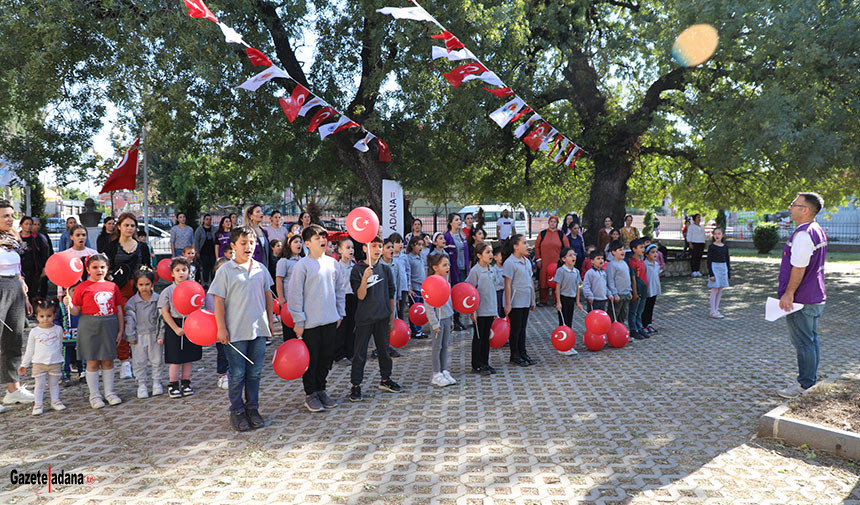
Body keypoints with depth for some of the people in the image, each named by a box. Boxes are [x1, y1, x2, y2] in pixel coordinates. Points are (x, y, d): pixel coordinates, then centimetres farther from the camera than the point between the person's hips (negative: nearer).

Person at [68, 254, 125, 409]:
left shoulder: (112, 286, 8)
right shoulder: (82, 287, 0)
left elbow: (119, 310, 10)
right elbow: (76, 311, -1)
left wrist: (121, 330, 7)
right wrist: (69, 304, -22)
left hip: (109, 326, 3)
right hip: (90, 326, -2)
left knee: (108, 360, 9)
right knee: (92, 361, 3)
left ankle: (109, 392, 20)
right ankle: (94, 395, 14)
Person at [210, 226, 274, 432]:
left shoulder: (261, 269, 7)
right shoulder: (225, 270, -6)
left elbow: (268, 295, 16)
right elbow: (219, 301, -6)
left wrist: (270, 320, 14)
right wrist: (221, 329, -9)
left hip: (259, 329, 4)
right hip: (235, 332, -4)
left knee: (255, 373, 12)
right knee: (237, 374, 5)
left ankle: (252, 409, 25)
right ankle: (237, 411, 20)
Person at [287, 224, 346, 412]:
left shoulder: (332, 263, 8)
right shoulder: (302, 265, -10)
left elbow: (339, 290, 16)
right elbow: (294, 295, -10)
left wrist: (340, 314, 13)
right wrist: (298, 321, -11)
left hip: (330, 320, 5)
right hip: (310, 322, -5)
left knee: (327, 358, 13)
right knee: (311, 359, 4)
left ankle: (321, 390, 28)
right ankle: (310, 394, 18)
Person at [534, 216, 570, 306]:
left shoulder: (561, 234, 7)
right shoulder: (542, 234, 8)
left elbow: (567, 248, 8)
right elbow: (537, 247, 9)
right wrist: (538, 259, 2)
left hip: (557, 263, 0)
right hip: (544, 263, 1)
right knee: (544, 281, 1)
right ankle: (543, 300, 11)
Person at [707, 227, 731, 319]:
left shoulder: (725, 247, 8)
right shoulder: (711, 247, -7)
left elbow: (728, 260, 14)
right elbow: (709, 260, -9)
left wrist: (729, 274, 13)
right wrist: (711, 274, -14)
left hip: (723, 268, 5)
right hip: (714, 267, -5)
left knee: (720, 290, 8)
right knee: (715, 289, -5)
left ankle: (716, 309, 17)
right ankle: (713, 312, -1)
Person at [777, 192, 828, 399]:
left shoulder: (803, 234, -22)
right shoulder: (817, 230, 12)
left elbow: (799, 268, -24)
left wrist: (789, 293, -18)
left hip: (801, 300, -11)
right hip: (815, 297, 11)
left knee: (803, 343, -1)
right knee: (811, 339, 18)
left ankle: (805, 385, 7)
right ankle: (811, 381, 28)